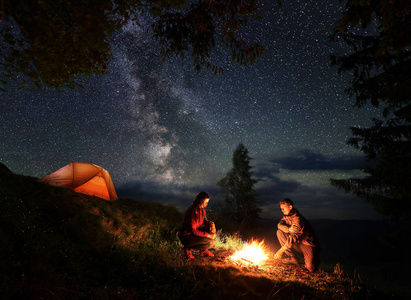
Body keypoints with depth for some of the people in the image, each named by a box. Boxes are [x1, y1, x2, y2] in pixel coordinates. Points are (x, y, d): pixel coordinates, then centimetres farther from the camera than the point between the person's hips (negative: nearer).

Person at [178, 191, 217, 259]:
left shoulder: (202, 210, 0)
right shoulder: (193, 212, -28)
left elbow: (204, 220, 14)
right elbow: (193, 230, -26)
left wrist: (210, 223, -9)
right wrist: (207, 235, -23)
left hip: (195, 232, 9)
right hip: (186, 236, -9)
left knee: (212, 231, -1)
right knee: (210, 242, -20)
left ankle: (204, 251, 11)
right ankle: (187, 248, -4)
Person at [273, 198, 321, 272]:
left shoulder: (298, 219, -25)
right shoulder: (286, 216, 3)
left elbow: (294, 237, -30)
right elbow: (280, 225, -5)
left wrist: (281, 251, -30)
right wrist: (289, 229, -27)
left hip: (308, 245, -7)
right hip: (297, 243, 7)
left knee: (311, 269, -27)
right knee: (279, 232, -9)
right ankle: (292, 258, -7)